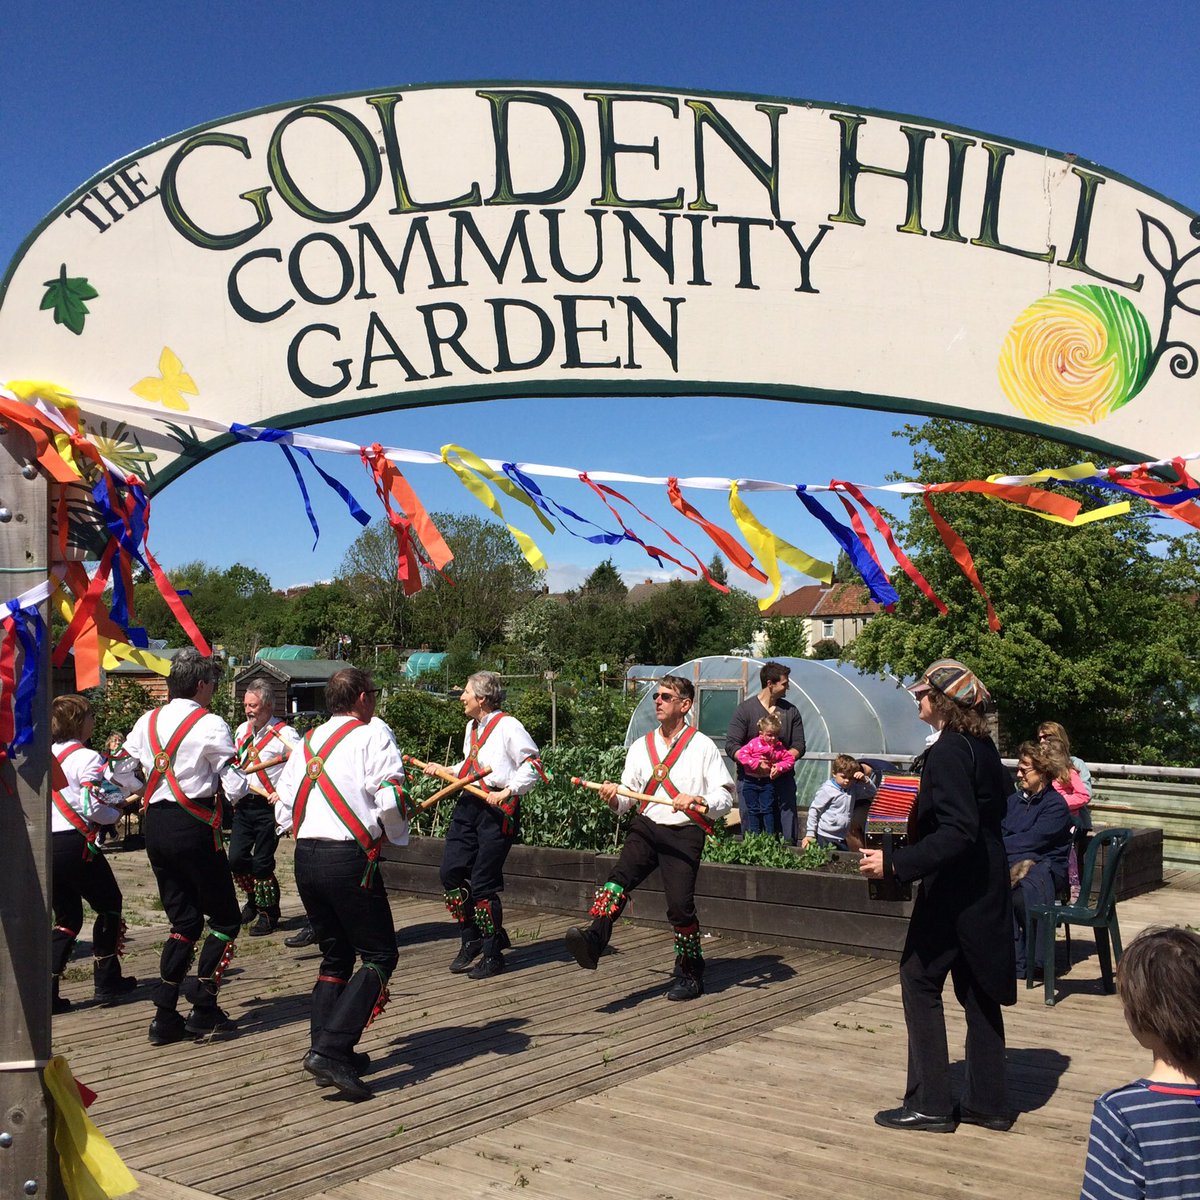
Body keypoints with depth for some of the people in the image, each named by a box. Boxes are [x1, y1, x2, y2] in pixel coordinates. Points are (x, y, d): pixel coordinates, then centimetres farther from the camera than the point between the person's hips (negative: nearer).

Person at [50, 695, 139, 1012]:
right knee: (109, 905, 14)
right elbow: (92, 806, -20)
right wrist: (116, 814, 1)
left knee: (67, 918, 16)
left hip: (46, 842, 7)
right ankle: (106, 980, 17)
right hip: (75, 844, -7)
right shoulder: (87, 758, -12)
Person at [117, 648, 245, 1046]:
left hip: (155, 826, 7)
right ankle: (204, 1009, 0)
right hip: (194, 827, -6)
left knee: (184, 921, 14)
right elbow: (234, 786, -12)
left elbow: (120, 774, 15)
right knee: (225, 919, 7)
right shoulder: (210, 725, -9)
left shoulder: (147, 721, 9)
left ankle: (165, 1016, 8)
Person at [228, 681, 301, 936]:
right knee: (236, 858, 5)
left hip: (268, 806, -6)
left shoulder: (284, 734, -13)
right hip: (244, 804, 7)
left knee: (262, 863, -3)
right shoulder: (242, 730, 10)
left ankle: (268, 914, 14)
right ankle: (254, 899, 31)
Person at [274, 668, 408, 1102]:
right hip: (350, 858, -7)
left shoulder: (306, 743, 17)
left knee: (335, 956, 19)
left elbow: (284, 809, 15)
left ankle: (327, 1053, 16)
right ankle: (331, 1049, -13)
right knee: (379, 956, 1)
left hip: (304, 856, 7)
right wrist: (397, 834, 5)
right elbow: (390, 799, -14)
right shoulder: (373, 735, -3)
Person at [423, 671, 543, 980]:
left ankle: (493, 955, 10)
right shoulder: (471, 727, 18)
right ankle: (470, 940, 19)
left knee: (483, 883, -5)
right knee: (451, 872, 1)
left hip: (498, 810, -8)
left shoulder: (508, 726, -9)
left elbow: (532, 765, -12)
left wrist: (507, 792, -18)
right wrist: (445, 770, 17)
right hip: (468, 804, 8)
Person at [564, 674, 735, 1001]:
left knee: (680, 904, -10)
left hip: (684, 832, -3)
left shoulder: (703, 747, 4)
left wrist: (697, 800, -20)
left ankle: (690, 975, 10)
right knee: (620, 876, -23)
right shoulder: (641, 747, 16)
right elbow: (626, 799, 14)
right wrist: (614, 798, -9)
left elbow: (726, 795, -1)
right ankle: (593, 940, -41)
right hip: (646, 827, 3)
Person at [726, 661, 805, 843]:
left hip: (782, 779, 2)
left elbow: (799, 746, 7)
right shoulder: (745, 709, 1)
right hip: (750, 779, -2)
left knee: (788, 837, -1)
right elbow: (731, 745, -5)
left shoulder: (791, 711, 11)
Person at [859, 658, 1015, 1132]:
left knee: (920, 981, 2)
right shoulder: (983, 745, 8)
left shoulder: (947, 752, -20)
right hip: (985, 886, 9)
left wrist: (896, 863, -27)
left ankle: (929, 1104, 7)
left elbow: (956, 832, -27)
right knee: (977, 990, 14)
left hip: (953, 888, -9)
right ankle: (989, 1103, 22)